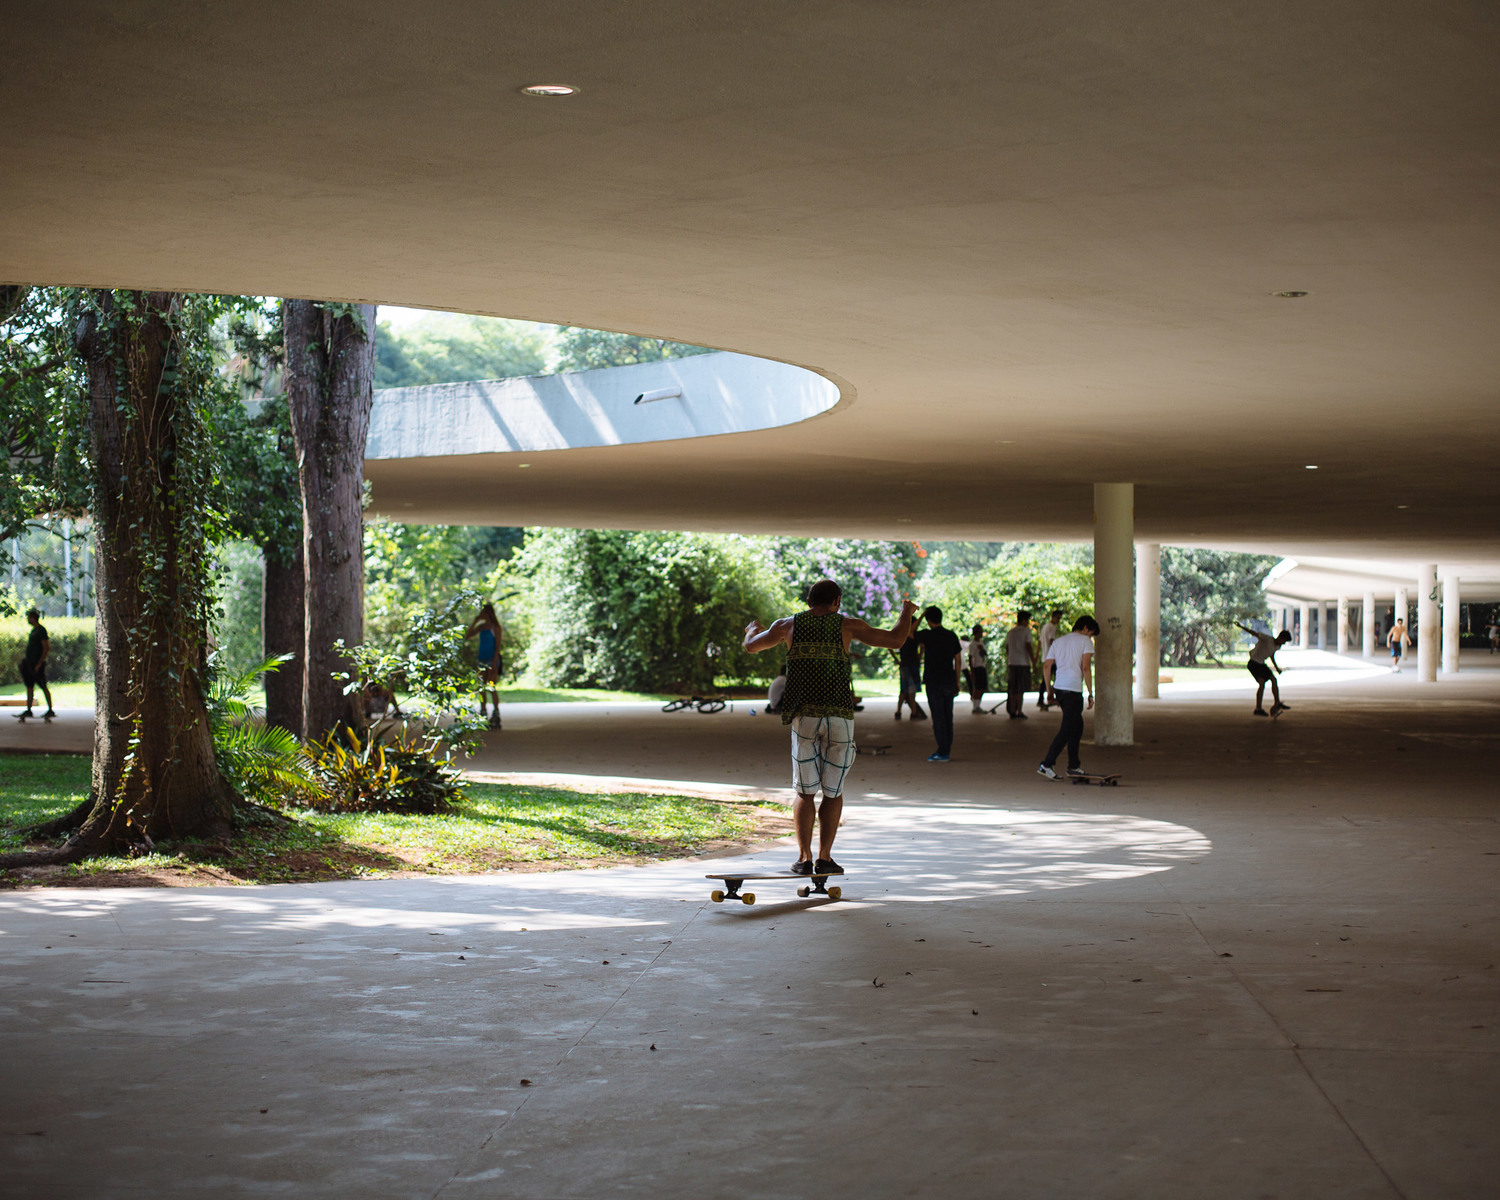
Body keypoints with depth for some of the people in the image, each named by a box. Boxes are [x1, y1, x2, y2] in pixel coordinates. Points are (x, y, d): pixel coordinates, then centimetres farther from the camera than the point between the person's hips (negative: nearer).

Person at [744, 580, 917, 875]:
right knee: (833, 793, 9)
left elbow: (751, 646, 23)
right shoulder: (846, 625, 3)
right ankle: (824, 859, 4)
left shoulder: (788, 625, 9)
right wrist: (906, 613, 22)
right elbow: (895, 640, 3)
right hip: (840, 717, -1)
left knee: (805, 793, 10)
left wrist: (752, 629, 47)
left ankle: (804, 858, -1)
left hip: (803, 716, 1)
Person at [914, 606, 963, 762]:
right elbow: (958, 660, 9)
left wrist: (921, 616, 14)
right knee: (947, 716, 13)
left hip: (934, 682, -5)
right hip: (949, 681, 5)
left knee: (938, 717, -4)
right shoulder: (952, 636, 5)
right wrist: (957, 682, 16)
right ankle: (947, 748, 19)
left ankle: (943, 752, -4)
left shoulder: (927, 635, -11)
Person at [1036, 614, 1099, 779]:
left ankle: (1074, 766, 21)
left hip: (1058, 688, 7)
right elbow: (1085, 668, -9)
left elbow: (1046, 666, 14)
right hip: (1073, 689, -7)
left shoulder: (1058, 641, 19)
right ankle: (1046, 765, -10)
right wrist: (1090, 694, -6)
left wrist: (1049, 691, 18)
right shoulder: (1085, 641, 1)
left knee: (1077, 725, 19)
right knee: (1067, 730, -5)